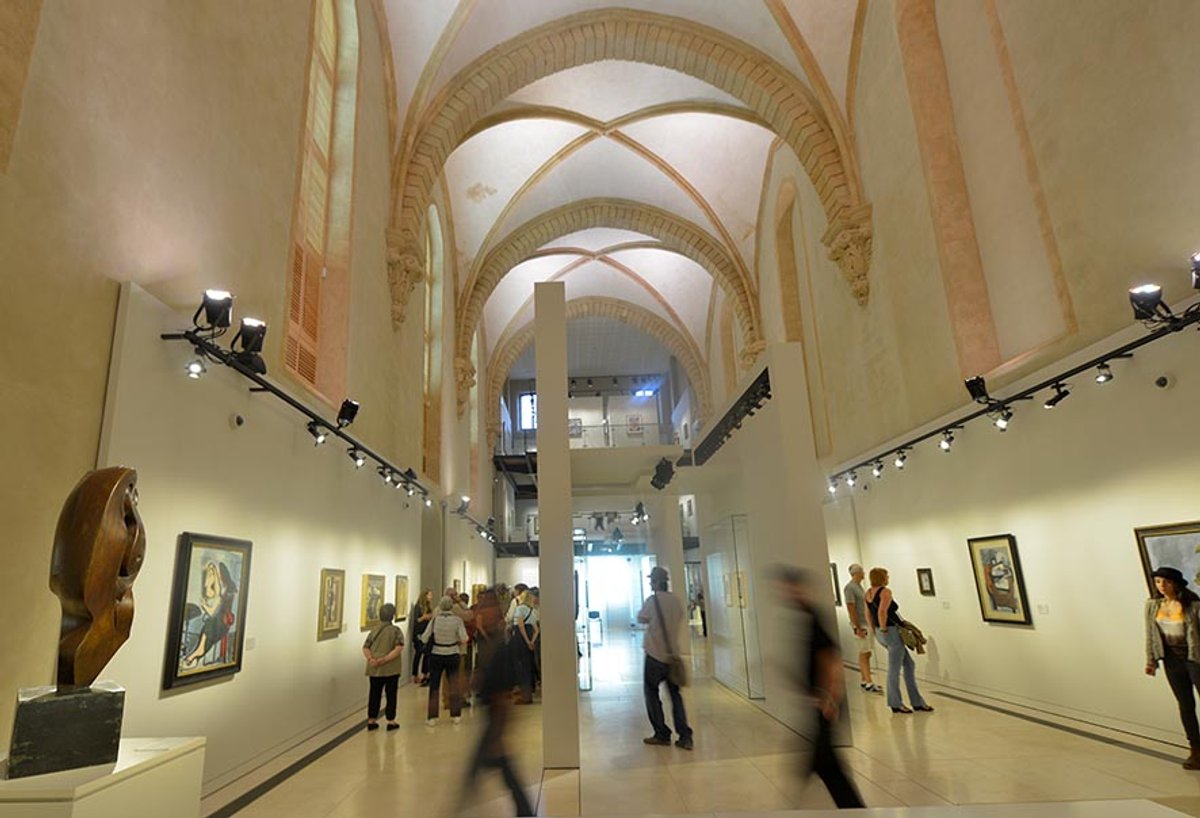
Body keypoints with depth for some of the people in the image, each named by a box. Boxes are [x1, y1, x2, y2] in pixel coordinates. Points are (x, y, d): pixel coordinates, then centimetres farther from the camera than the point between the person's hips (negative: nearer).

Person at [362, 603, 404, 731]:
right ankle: (391, 721, 13)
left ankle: (371, 720, 21)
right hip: (391, 669, -4)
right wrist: (385, 659, -20)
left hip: (374, 669, 4)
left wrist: (370, 659, -14)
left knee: (374, 693, 15)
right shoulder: (395, 630, -7)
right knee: (391, 694, 8)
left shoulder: (374, 630, 6)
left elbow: (365, 647, -1)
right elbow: (399, 648, -19)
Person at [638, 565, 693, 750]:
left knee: (651, 693, 11)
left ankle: (662, 734, 13)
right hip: (673, 655, 5)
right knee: (675, 695, 11)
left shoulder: (652, 600, -13)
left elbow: (641, 619, 1)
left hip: (655, 655, -5)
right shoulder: (677, 600, 2)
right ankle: (685, 737, 6)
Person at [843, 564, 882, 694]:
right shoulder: (849, 588, -15)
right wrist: (857, 628, -21)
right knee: (864, 654, -7)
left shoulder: (859, 586, 14)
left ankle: (864, 681, 19)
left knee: (865, 654, 12)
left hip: (866, 624, 9)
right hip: (859, 625, -9)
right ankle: (869, 683, -5)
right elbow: (851, 609, -19)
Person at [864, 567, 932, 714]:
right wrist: (883, 629, -15)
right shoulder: (885, 592, -15)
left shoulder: (868, 593, 10)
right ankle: (895, 704, 12)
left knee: (909, 664, 16)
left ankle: (917, 702, 20)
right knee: (894, 670, 2)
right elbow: (882, 612, -27)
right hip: (892, 632, -9)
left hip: (880, 634, 9)